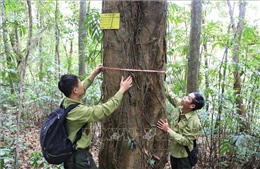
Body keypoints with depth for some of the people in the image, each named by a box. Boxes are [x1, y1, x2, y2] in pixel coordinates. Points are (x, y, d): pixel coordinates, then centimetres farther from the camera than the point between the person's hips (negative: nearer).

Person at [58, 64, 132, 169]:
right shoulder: (78, 111, -30)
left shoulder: (65, 103, -5)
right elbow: (105, 109, -25)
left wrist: (94, 73, 18)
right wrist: (122, 90, -16)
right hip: (79, 157, -9)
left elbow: (81, 88, 12)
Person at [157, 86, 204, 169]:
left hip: (183, 156, -7)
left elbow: (185, 140, -28)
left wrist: (168, 130, -29)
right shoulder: (180, 105, -11)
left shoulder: (194, 121, -30)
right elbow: (170, 95, 1)